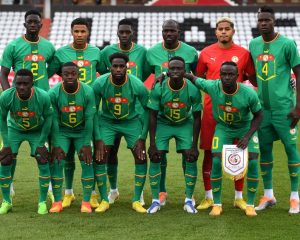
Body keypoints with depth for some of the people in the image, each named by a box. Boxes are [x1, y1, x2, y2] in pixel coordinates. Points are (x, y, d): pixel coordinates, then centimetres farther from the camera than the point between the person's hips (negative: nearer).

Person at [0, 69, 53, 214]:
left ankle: (43, 202, 3)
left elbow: (48, 117, -13)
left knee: (43, 162, -11)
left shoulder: (43, 97, -32)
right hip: (14, 130, 1)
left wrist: (41, 142, -12)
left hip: (36, 131, -1)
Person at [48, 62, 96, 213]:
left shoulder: (88, 92, -19)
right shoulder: (54, 93, -20)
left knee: (87, 163, -11)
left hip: (82, 131, 0)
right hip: (61, 131, 0)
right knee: (56, 162, -13)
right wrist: (56, 145, -19)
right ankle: (57, 202, -2)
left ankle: (86, 202, -1)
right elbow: (54, 120, -16)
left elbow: (89, 120, -16)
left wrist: (86, 144, -19)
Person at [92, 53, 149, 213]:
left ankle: (136, 200, 1)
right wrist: (98, 138, -17)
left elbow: (147, 110, -11)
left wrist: (142, 138, -15)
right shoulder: (100, 84, -22)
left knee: (141, 157, -11)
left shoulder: (137, 85, -23)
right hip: (107, 121, 0)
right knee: (100, 157, -12)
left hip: (131, 122, 0)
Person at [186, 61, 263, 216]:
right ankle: (217, 204, 3)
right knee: (216, 162, -13)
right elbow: (192, 78, -8)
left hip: (246, 127, -1)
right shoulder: (212, 87, -26)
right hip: (223, 127, 1)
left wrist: (247, 136, -20)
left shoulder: (249, 93, -28)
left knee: (253, 162, -13)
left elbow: (258, 116, -11)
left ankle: (250, 204, 3)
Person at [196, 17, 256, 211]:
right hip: (211, 109, 0)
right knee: (209, 153, 3)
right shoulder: (206, 53, 5)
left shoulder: (243, 53, 3)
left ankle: (239, 197, 13)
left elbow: (253, 78, 12)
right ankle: (208, 197, 14)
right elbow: (198, 78, 14)